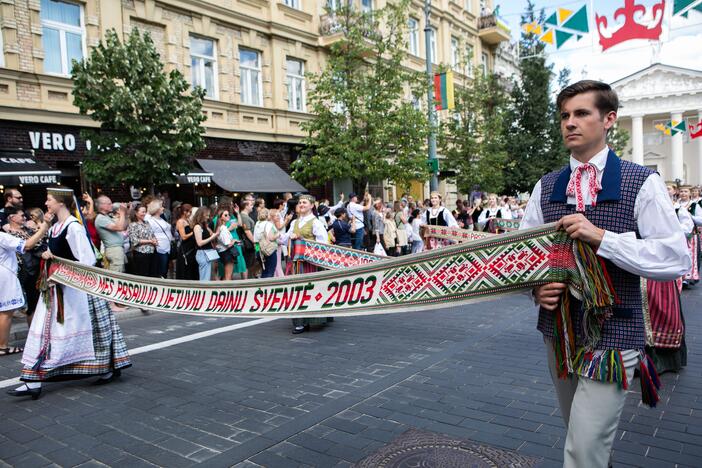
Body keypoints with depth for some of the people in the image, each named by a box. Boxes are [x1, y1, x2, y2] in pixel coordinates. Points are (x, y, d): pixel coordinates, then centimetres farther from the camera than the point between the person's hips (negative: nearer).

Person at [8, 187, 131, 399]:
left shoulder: (73, 227, -17)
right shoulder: (55, 227, 9)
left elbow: (87, 260, -21)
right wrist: (47, 254, 1)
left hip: (75, 288, -8)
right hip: (57, 288, 9)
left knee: (84, 329, 4)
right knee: (45, 330, 8)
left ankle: (110, 367, 22)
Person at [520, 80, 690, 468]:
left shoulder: (643, 183, -6)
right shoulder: (545, 187, 5)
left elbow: (677, 259, -13)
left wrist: (600, 236, -24)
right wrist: (535, 288, -13)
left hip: (612, 337, -4)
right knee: (578, 433, 22)